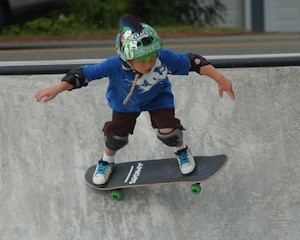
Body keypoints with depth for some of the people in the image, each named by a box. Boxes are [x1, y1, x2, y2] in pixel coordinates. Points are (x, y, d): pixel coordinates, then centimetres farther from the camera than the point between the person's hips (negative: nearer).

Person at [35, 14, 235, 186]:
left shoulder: (165, 58, -41)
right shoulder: (114, 66, -43)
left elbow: (194, 62, -30)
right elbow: (84, 74, -37)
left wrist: (220, 79, -26)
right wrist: (56, 90, -40)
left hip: (158, 98, 0)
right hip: (125, 101, 0)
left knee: (168, 131, -10)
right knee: (116, 135, 4)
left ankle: (181, 151, 28)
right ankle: (107, 161, 40)